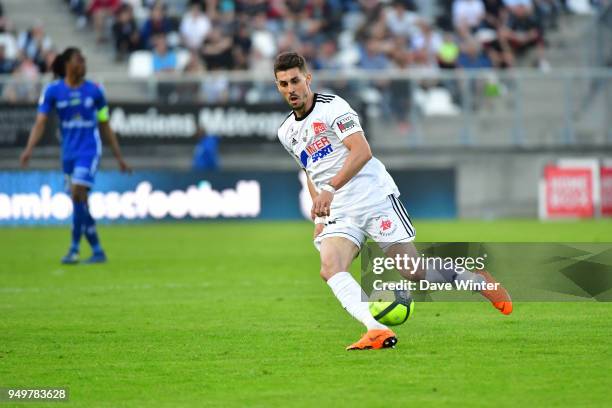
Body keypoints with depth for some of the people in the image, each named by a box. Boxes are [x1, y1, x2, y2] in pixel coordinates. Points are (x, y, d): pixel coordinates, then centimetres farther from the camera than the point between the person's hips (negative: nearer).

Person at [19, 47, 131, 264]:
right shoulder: (53, 90, 0)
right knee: (80, 203, 7)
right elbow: (40, 122, -6)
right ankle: (97, 251, 16)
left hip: (89, 150, -3)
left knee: (78, 195, -18)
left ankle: (74, 249, -15)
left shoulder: (94, 90, 1)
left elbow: (105, 126, 9)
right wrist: (29, 149, -21)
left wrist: (119, 156, 10)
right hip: (68, 152, 3)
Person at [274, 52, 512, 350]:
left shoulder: (332, 106, -8)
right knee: (329, 269, -24)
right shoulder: (286, 133, 14)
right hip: (338, 214, 6)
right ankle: (376, 330, -38)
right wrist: (319, 216, 17)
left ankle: (476, 279, 24)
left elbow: (362, 151, -19)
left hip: (376, 199, -6)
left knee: (414, 270, -4)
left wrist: (330, 189, -28)